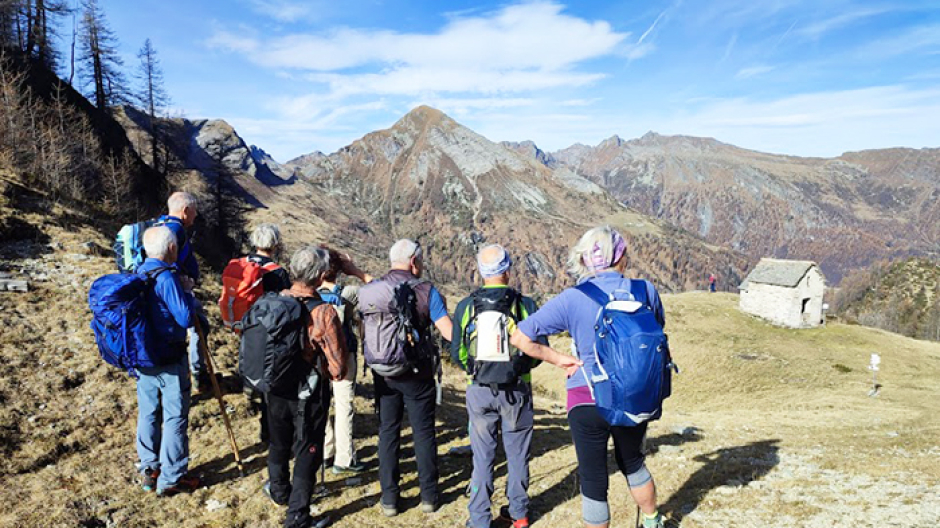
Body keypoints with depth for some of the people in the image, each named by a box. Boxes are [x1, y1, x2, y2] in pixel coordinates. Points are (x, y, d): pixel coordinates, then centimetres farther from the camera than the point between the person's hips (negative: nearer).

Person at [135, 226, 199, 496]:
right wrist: (187, 293, -7)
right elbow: (185, 318, -22)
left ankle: (148, 469, 31)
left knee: (148, 413, 18)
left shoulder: (138, 273, 3)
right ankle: (171, 478, 13)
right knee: (175, 418, 4)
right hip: (169, 361, -8)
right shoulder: (166, 278, -22)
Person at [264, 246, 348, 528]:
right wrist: (336, 374, 2)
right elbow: (338, 365, -19)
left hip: (277, 387, 5)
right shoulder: (324, 312, -24)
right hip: (310, 392, -5)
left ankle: (279, 490, 49)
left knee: (279, 443, 26)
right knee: (307, 452, 10)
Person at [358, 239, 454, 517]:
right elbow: (449, 332, -15)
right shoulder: (425, 290, -11)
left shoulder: (368, 291, 0)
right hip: (417, 374, -3)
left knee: (388, 432, 13)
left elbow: (363, 333, 7)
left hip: (383, 375, 3)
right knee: (424, 433, 10)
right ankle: (428, 496, 20)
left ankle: (389, 499, 19)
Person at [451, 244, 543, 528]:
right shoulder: (525, 304, -8)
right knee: (517, 453, 16)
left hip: (479, 390, 1)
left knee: (482, 456, 11)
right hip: (517, 390, 0)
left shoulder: (466, 306, -5)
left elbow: (457, 353, 0)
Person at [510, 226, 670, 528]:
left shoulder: (572, 299, -12)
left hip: (587, 401, -3)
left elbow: (520, 338, -12)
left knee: (593, 482, 13)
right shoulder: (645, 291, -6)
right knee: (632, 463, 30)